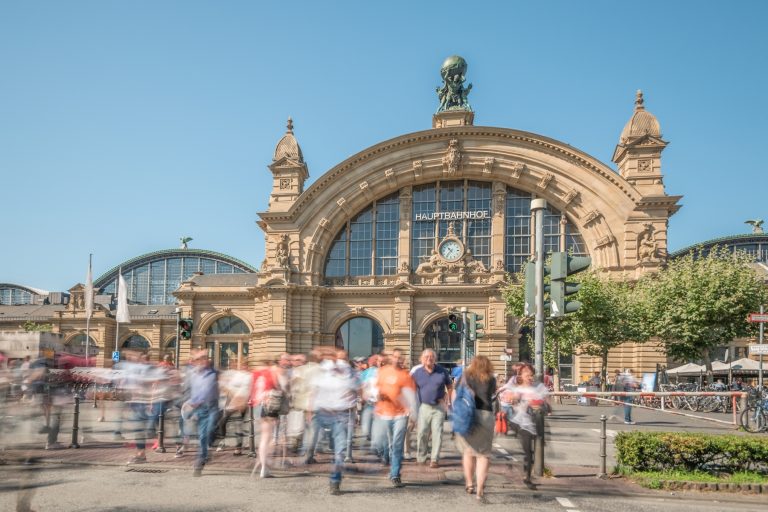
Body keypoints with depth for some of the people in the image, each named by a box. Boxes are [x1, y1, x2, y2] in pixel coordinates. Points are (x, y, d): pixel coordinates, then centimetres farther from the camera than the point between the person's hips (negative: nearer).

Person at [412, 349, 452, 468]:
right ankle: (421, 457, 16)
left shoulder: (442, 371, 0)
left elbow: (449, 386, 13)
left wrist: (448, 398, 4)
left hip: (439, 406, 0)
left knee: (437, 433, -1)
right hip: (424, 406, 0)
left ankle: (435, 459, 5)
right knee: (422, 433, 0)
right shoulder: (417, 373, -2)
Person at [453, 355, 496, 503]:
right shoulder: (491, 379, 7)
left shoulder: (465, 375, 9)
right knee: (483, 453, 3)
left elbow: (454, 394, 10)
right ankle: (480, 490, -6)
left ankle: (469, 485, 27)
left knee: (468, 450, 18)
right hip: (485, 415, -1)